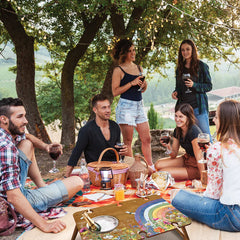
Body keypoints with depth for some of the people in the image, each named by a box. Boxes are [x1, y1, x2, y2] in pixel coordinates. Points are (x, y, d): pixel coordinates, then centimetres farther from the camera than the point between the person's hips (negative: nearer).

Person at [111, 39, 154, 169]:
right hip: (126, 106, -6)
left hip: (139, 105, 6)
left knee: (147, 139, 7)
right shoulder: (119, 70, -4)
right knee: (128, 141, 0)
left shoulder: (139, 68, 15)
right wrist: (132, 83, -15)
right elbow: (115, 91, -11)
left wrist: (144, 85, 2)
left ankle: (151, 166, 17)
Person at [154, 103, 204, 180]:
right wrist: (168, 146, -18)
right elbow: (174, 155, 3)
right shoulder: (177, 131, -2)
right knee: (158, 165, -5)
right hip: (186, 159, 8)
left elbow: (199, 158, -23)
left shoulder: (194, 131, -26)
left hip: (196, 168, -8)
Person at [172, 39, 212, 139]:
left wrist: (194, 85, -16)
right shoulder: (180, 68, 13)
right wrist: (175, 92, -2)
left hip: (198, 106, -4)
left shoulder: (201, 66, 0)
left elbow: (209, 86, -1)